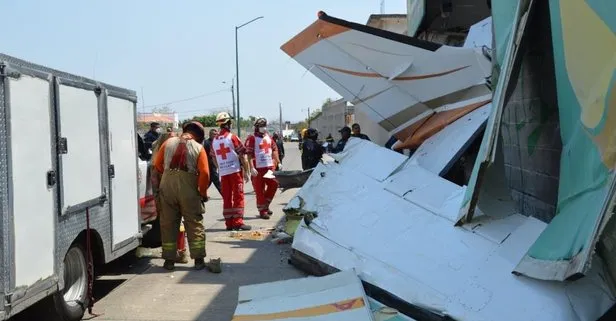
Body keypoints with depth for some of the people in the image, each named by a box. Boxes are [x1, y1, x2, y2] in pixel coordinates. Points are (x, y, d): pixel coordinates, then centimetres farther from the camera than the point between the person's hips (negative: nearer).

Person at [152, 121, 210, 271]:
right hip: (188, 189, -2)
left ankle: (169, 260, 13)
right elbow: (204, 173, -9)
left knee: (168, 224, 10)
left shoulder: (169, 142, 8)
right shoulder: (198, 148, 0)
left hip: (167, 186, 2)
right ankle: (198, 259, 7)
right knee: (194, 223, 7)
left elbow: (157, 164, 9)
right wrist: (203, 193, 2)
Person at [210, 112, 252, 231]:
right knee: (238, 196, -1)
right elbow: (242, 155, -7)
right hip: (235, 171, -5)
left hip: (223, 173, 5)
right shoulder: (232, 137, -7)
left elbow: (214, 158, 16)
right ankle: (238, 222, -5)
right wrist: (247, 172, -2)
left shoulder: (214, 141, 10)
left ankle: (229, 223, 11)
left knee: (226, 198, 9)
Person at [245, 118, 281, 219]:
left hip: (270, 166, 6)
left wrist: (277, 162, 12)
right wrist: (252, 168, -19)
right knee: (259, 190, 0)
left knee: (274, 184, 4)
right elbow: (249, 154, -12)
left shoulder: (268, 137, 14)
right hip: (258, 168, -6)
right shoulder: (252, 139, -8)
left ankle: (265, 205, 20)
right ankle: (262, 211, 8)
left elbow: (274, 149, 21)